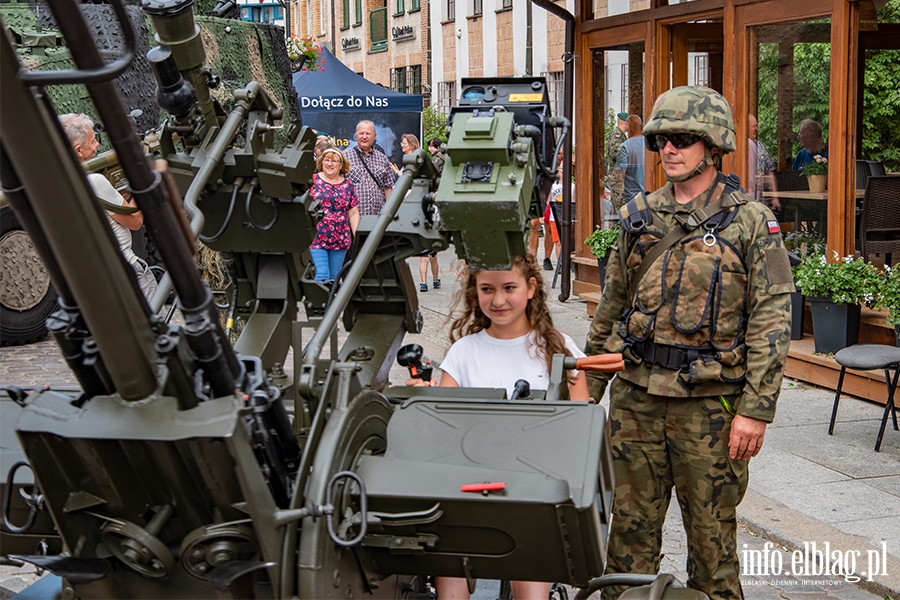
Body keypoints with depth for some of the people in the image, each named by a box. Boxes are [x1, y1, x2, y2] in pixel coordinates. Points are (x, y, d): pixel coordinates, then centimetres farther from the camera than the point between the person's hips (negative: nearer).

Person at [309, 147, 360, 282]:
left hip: (340, 239, 3)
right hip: (316, 238, -3)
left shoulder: (348, 185, 10)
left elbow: (353, 214, 11)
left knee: (335, 278, 8)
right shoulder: (312, 181, 2)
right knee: (322, 276, -13)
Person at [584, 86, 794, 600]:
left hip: (710, 402, -4)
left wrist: (757, 409, -14)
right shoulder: (639, 216, 9)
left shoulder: (751, 222, -5)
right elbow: (611, 307, 16)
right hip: (636, 394, 4)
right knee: (631, 523, 11)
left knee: (712, 529, 8)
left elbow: (772, 320, -9)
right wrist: (588, 385, 14)